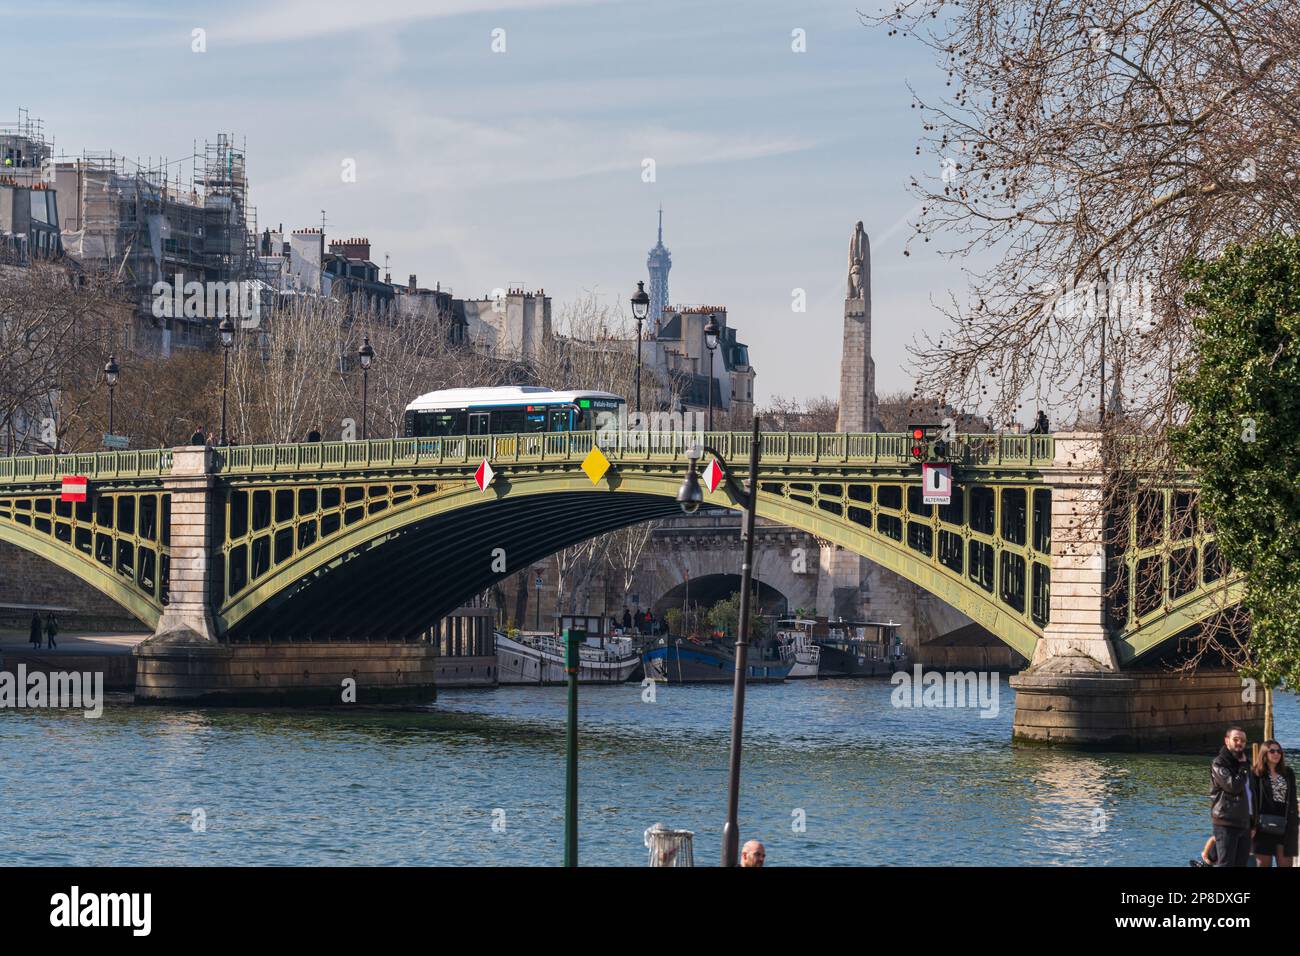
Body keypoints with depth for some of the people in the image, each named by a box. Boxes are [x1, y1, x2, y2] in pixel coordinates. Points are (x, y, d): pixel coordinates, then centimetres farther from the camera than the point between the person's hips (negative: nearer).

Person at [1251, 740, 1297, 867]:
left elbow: (1293, 799, 14)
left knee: (1286, 863, 3)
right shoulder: (1256, 774, -1)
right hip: (1264, 826, -4)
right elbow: (1252, 799, -5)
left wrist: (1296, 824, 8)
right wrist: (1252, 825, -12)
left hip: (1285, 826, 4)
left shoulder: (1288, 773, 12)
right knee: (1263, 863, -1)